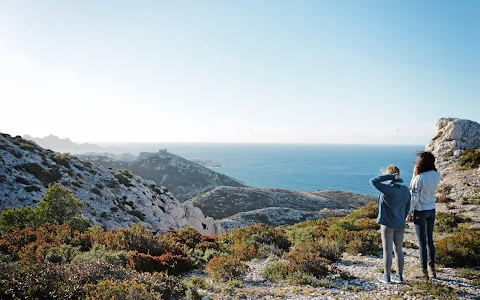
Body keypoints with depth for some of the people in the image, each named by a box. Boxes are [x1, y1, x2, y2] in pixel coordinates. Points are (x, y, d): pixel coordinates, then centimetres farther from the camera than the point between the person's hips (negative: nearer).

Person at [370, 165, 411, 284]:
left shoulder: (388, 189, -19)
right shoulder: (406, 190, 4)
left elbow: (373, 181, -22)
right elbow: (407, 208, 11)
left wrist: (390, 177, -18)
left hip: (387, 224, -6)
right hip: (401, 225, 6)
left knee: (387, 250, 4)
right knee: (398, 249, 15)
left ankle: (387, 276, 13)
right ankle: (400, 276, 22)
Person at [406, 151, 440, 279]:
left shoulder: (419, 178, -21)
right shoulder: (437, 175, -4)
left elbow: (414, 197, -17)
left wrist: (409, 212, -5)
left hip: (420, 211, -6)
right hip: (431, 210, 6)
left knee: (422, 242, 4)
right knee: (430, 240, 16)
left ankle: (424, 271, 11)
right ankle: (432, 268, 21)